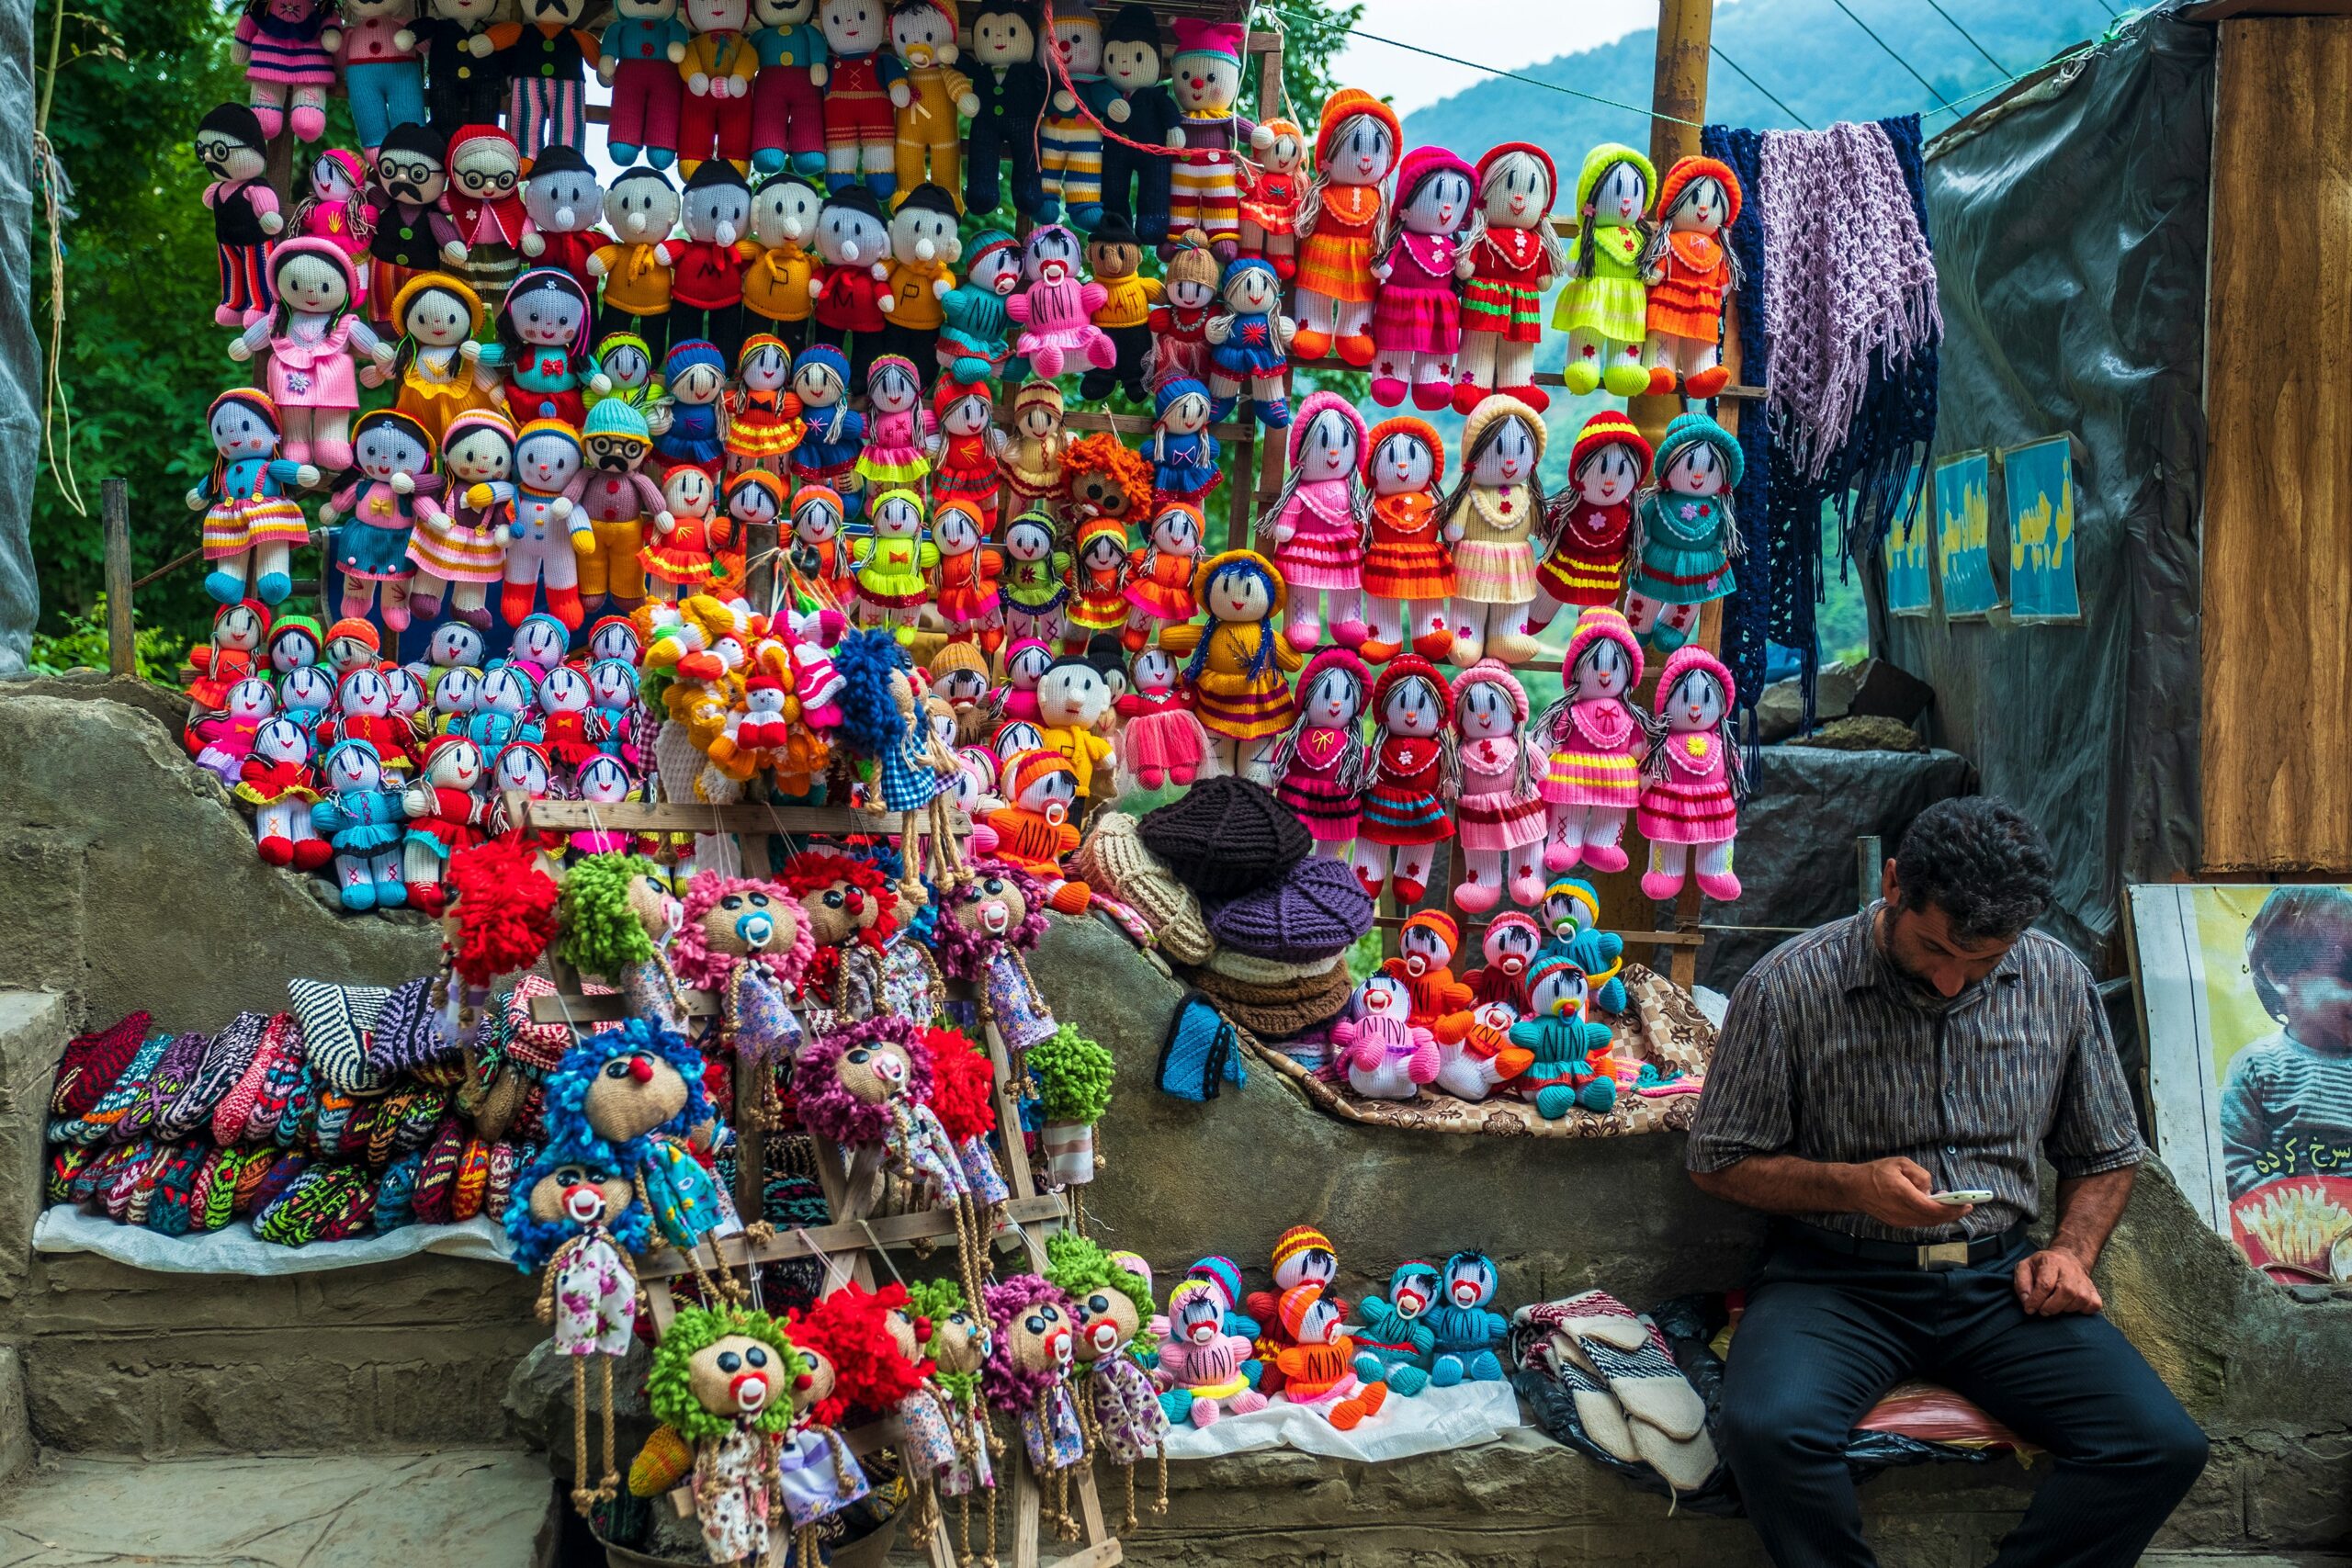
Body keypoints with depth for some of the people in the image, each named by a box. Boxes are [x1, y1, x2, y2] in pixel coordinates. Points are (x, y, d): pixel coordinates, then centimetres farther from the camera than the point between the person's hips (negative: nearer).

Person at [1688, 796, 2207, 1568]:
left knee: (2163, 1447, -20)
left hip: (2000, 1275, 3)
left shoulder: (2058, 982, 4)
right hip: (1836, 1276, -3)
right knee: (1769, 1430, -33)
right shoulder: (1790, 985, -8)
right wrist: (1851, 1185, -16)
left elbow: (2105, 1154, 18)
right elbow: (1720, 1161, -1)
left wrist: (2072, 1249, -1)